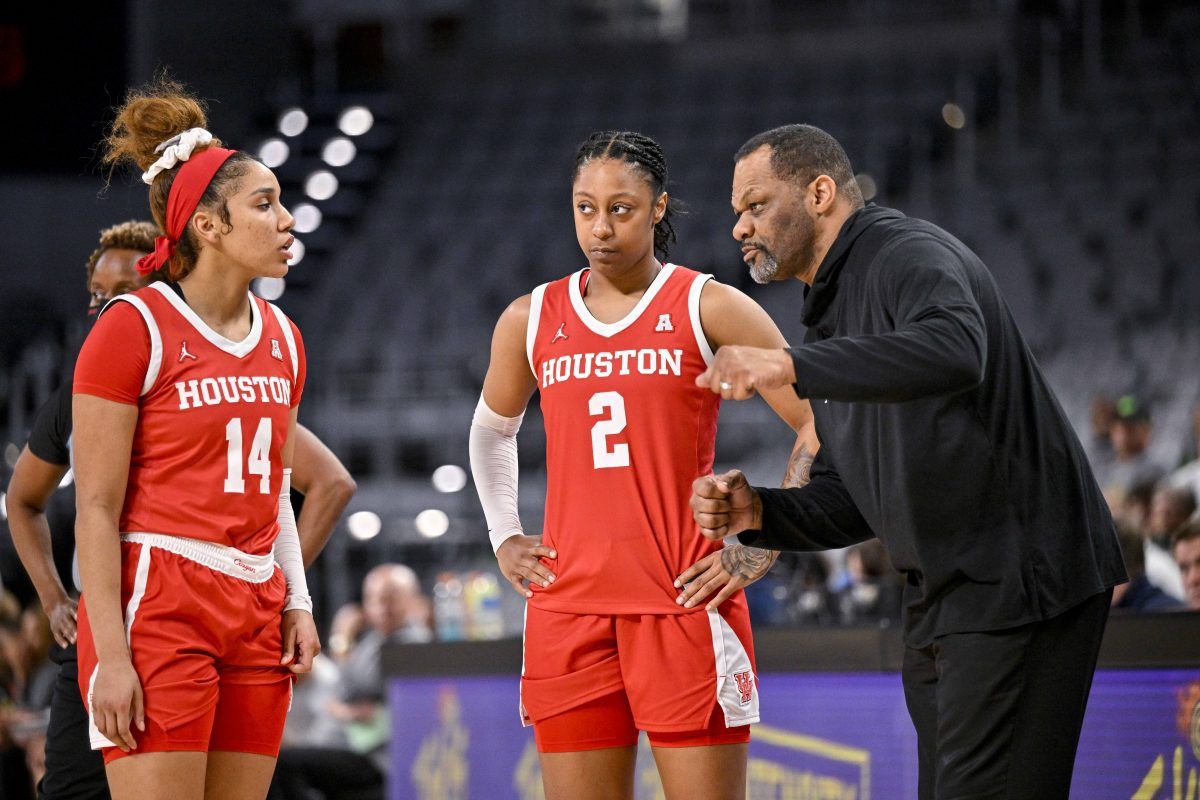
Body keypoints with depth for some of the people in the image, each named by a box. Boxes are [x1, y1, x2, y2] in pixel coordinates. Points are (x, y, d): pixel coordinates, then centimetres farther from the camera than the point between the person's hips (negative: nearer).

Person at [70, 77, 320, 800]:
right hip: (158, 605, -7)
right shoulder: (134, 327, -7)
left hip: (256, 619, 7)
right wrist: (111, 653, -16)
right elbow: (96, 508, -9)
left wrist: (296, 602, 9)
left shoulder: (281, 337, 14)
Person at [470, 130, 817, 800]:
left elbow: (819, 426, 0)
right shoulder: (531, 321, 11)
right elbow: (492, 431, 31)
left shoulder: (708, 308, -1)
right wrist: (505, 539, 19)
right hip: (568, 612, 4)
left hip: (685, 608, -4)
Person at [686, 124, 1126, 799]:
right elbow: (849, 505, 21)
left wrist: (791, 366, -39)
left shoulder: (909, 255, -10)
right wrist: (757, 512, 1)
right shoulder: (834, 314, 20)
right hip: (942, 603, 10)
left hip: (1020, 584, -10)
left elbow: (955, 352, -35)